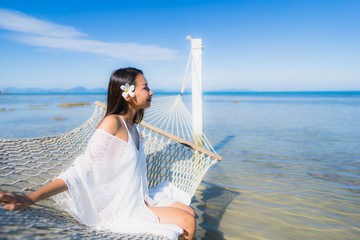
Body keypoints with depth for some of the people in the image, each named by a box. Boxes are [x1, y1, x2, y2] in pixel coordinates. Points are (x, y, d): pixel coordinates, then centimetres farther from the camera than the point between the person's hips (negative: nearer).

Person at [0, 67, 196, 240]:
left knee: (189, 212, 8)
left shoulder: (131, 125, 6)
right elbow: (84, 168, -27)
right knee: (187, 223, -11)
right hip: (118, 210, -9)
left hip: (138, 200, 9)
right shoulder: (113, 122, -21)